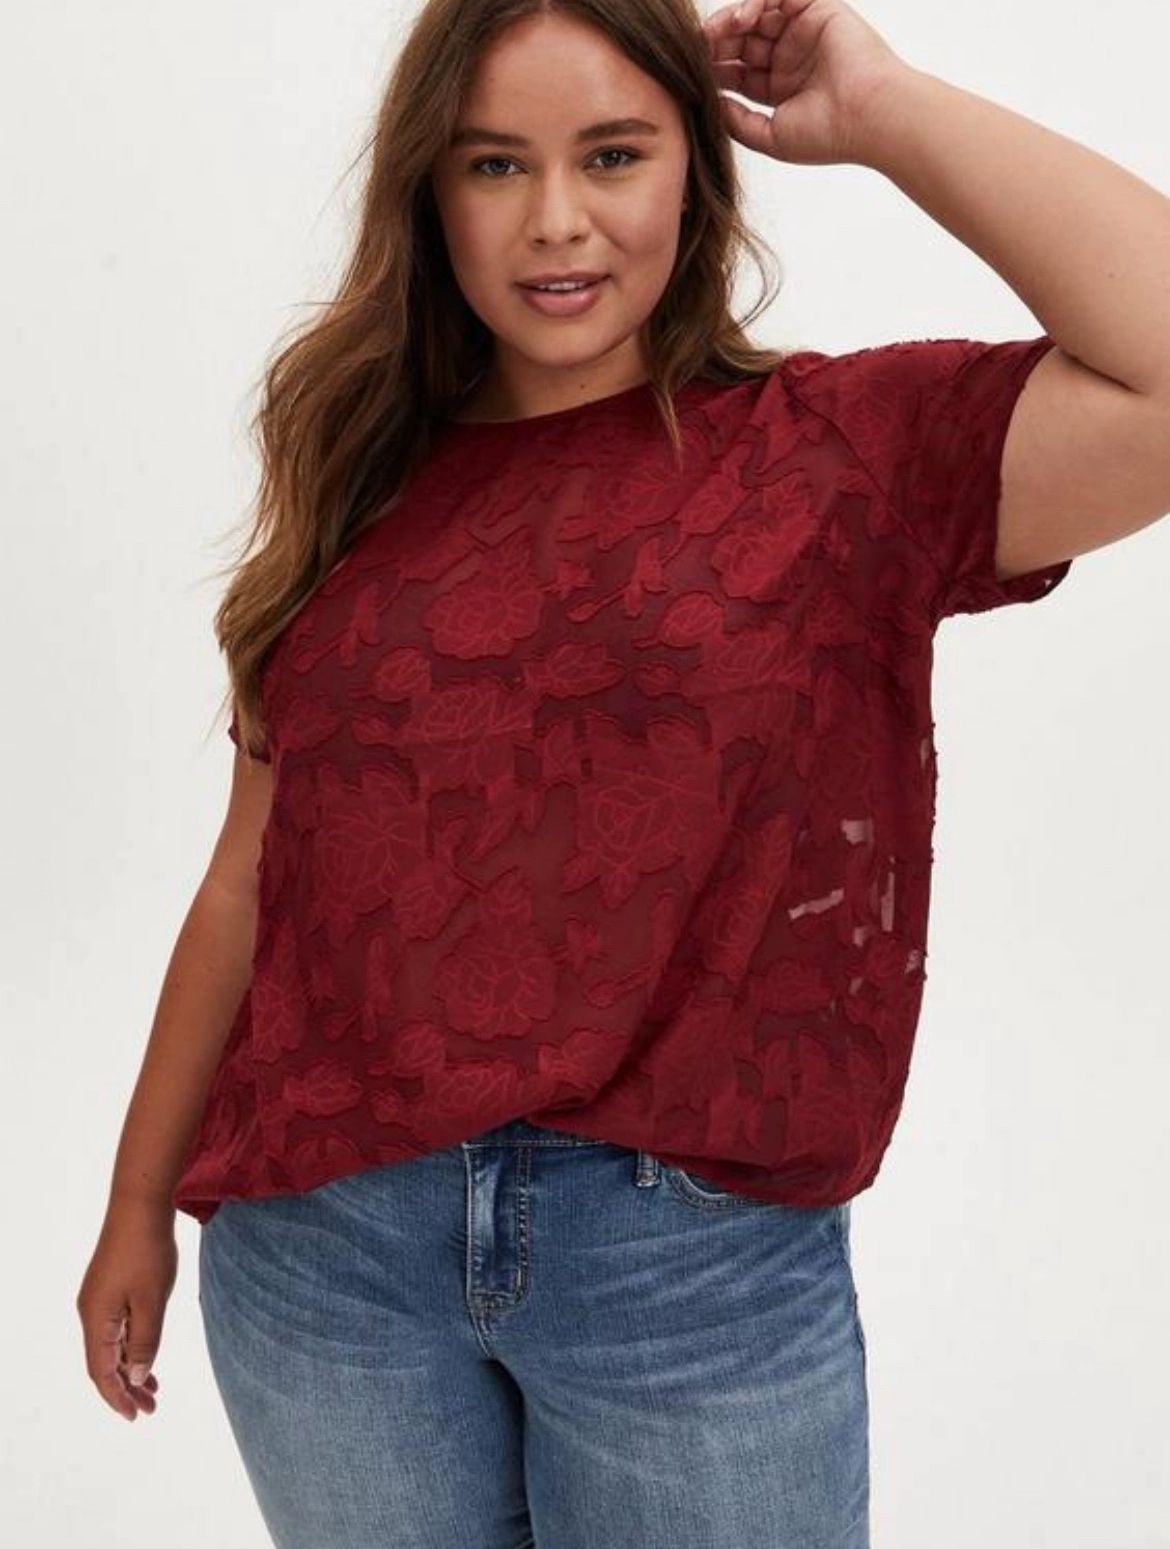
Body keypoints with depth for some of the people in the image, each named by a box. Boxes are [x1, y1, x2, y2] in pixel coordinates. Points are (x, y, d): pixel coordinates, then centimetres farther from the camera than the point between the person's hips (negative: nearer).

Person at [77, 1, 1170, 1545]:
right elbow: (252, 886, 9)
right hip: (323, 1243, 3)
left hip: (700, 1262, -2)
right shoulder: (361, 498, 5)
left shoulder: (842, 455, -4)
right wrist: (139, 1200, 14)